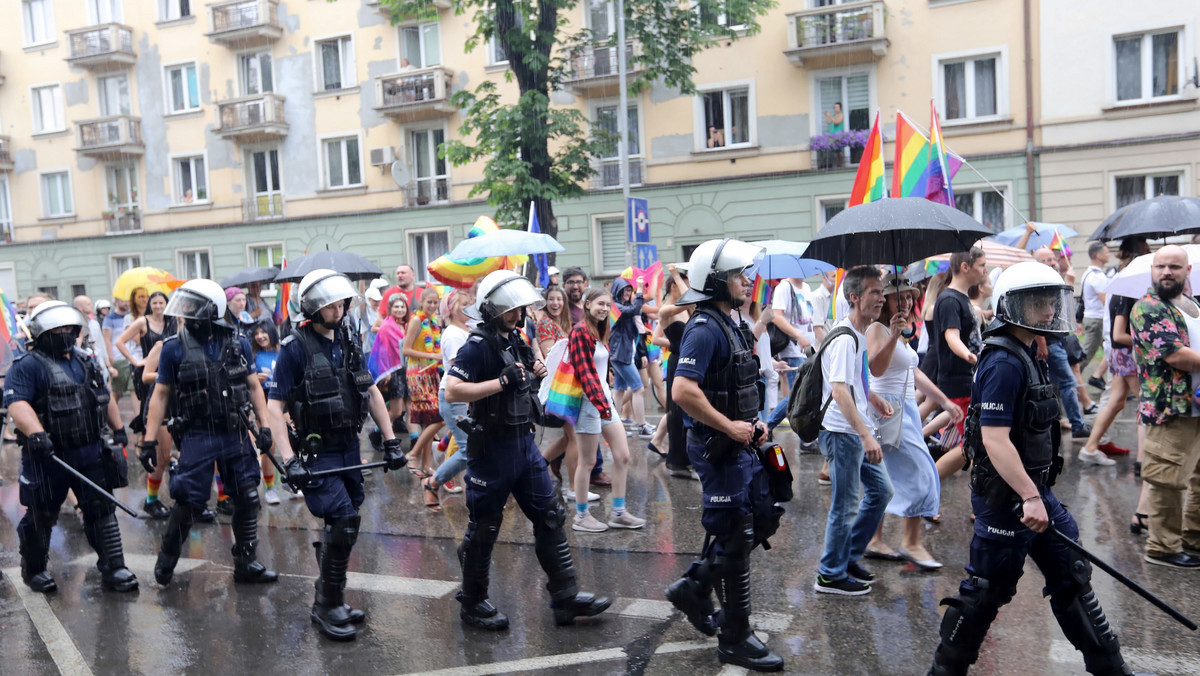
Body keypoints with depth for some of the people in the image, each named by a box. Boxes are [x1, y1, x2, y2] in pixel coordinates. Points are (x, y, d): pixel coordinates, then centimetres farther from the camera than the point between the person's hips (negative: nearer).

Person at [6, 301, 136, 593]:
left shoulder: (85, 361, 12)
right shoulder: (27, 366, -10)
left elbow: (105, 397, 23)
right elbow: (16, 403, -25)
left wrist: (118, 428, 23)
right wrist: (36, 433, -40)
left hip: (91, 453, 5)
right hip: (48, 457, -5)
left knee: (101, 509, 5)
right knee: (41, 517, 10)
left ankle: (113, 569, 10)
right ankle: (34, 570, 31)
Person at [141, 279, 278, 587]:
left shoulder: (238, 344, 1)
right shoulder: (174, 348, -4)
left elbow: (253, 386, 8)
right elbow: (161, 394, 0)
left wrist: (264, 426, 0)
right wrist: (149, 440, -4)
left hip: (236, 434, 3)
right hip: (197, 437, -2)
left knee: (247, 498, 5)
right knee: (188, 503, 0)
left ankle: (246, 564, 19)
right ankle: (165, 561, 24)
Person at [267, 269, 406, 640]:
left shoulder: (349, 341, 8)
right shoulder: (295, 348, -11)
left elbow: (371, 392, 14)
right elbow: (275, 406, -13)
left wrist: (391, 442, 10)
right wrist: (289, 461, -21)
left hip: (349, 447, 6)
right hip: (316, 452, -6)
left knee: (340, 527, 12)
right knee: (344, 523, -14)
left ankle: (329, 601, 26)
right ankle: (327, 607, 2)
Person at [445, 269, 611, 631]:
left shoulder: (516, 340, 11)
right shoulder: (478, 347, -15)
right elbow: (452, 391, -26)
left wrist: (533, 373, 6)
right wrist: (502, 381, -27)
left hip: (524, 442, 8)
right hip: (491, 448, -8)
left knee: (550, 517, 9)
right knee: (484, 528, 5)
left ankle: (565, 597, 16)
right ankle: (472, 603, 22)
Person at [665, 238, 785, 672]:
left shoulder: (730, 325, 12)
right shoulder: (705, 329, -19)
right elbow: (683, 391, -30)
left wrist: (753, 423, 9)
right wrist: (730, 426, -21)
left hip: (740, 446, 10)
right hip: (718, 450, -10)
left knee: (764, 519, 17)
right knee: (734, 537, 0)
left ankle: (694, 588, 29)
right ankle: (735, 639, 15)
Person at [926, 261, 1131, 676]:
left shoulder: (1026, 355, 11)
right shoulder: (1004, 363, -21)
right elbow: (995, 440, -27)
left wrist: (1037, 493, 22)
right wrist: (1030, 497, -27)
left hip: (1032, 488, 10)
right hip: (1006, 496, -10)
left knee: (1072, 575, 17)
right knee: (987, 589, 2)